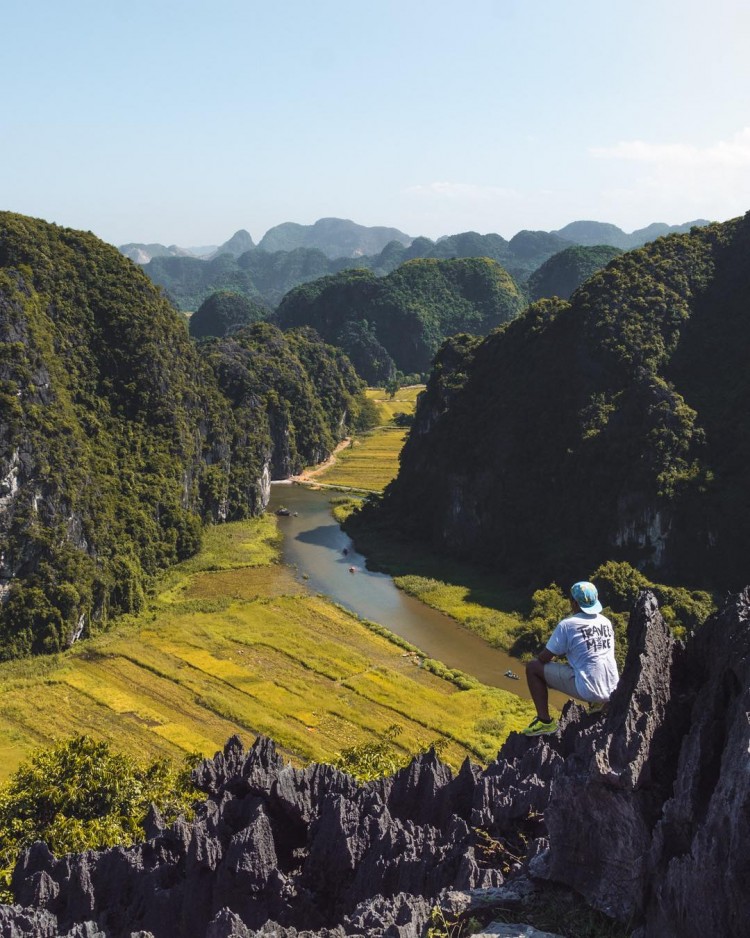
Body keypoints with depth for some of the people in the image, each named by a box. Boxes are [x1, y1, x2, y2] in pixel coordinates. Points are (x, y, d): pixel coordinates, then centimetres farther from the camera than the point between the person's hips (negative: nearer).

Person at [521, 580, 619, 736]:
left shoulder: (567, 625, -9)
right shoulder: (606, 622, 9)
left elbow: (544, 658, -4)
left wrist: (537, 659, 20)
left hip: (588, 690, -7)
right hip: (612, 690, 7)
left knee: (533, 667, 5)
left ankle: (545, 722, 4)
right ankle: (597, 703, 17)